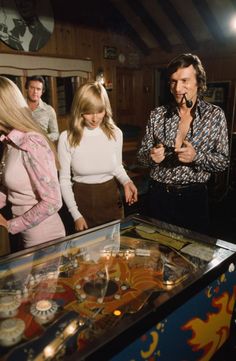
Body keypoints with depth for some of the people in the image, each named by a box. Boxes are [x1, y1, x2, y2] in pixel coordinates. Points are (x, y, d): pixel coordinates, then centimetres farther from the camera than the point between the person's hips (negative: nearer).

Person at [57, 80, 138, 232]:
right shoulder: (67, 138, -14)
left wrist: (126, 181, -12)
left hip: (111, 199, 2)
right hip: (82, 201, -1)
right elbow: (64, 180, -7)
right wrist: (76, 215, -9)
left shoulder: (115, 133, -7)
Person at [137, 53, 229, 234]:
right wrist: (151, 156, -16)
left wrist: (197, 156, -21)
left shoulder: (215, 115, -5)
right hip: (158, 195, 2)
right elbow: (142, 154, 6)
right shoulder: (158, 114, 0)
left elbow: (223, 161, -3)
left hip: (194, 198, -1)